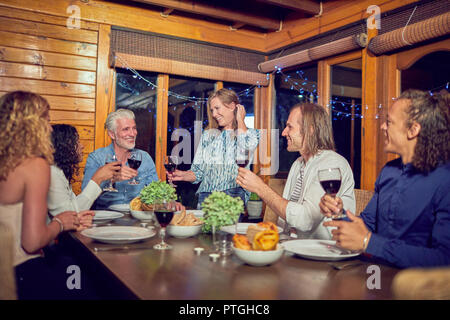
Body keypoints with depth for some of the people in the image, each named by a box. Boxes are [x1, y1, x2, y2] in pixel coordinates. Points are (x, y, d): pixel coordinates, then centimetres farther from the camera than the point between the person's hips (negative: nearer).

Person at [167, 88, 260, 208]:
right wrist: (183, 175, -5)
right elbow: (198, 171, 18)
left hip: (234, 193, -3)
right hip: (206, 194, 3)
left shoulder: (251, 134, 11)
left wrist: (240, 119, 3)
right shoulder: (208, 135, 22)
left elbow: (246, 146, -16)